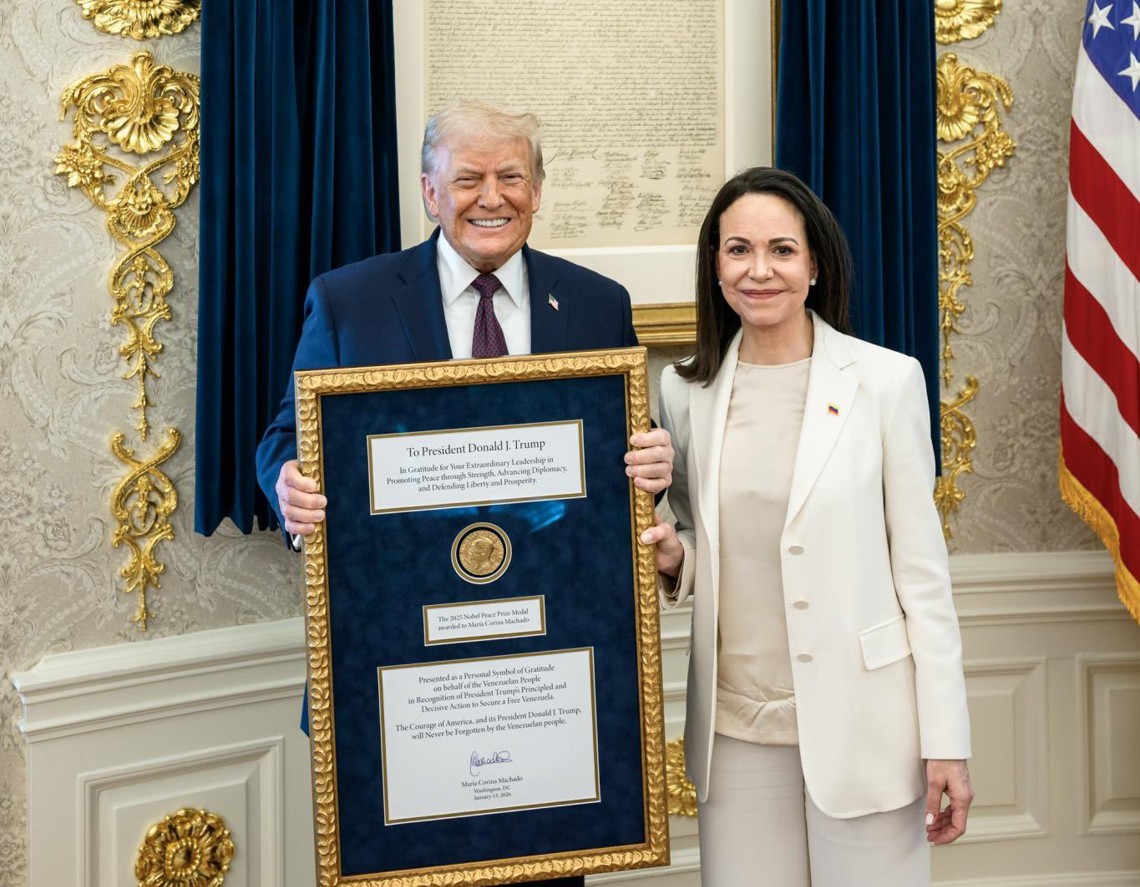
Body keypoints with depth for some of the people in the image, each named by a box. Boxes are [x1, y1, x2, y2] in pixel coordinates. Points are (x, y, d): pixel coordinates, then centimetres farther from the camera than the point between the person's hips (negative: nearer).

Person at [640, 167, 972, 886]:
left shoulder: (886, 380, -5)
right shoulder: (687, 390, 5)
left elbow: (922, 566, -4)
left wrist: (947, 742, -7)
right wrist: (672, 558, -7)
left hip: (860, 719, -3)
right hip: (736, 721, 3)